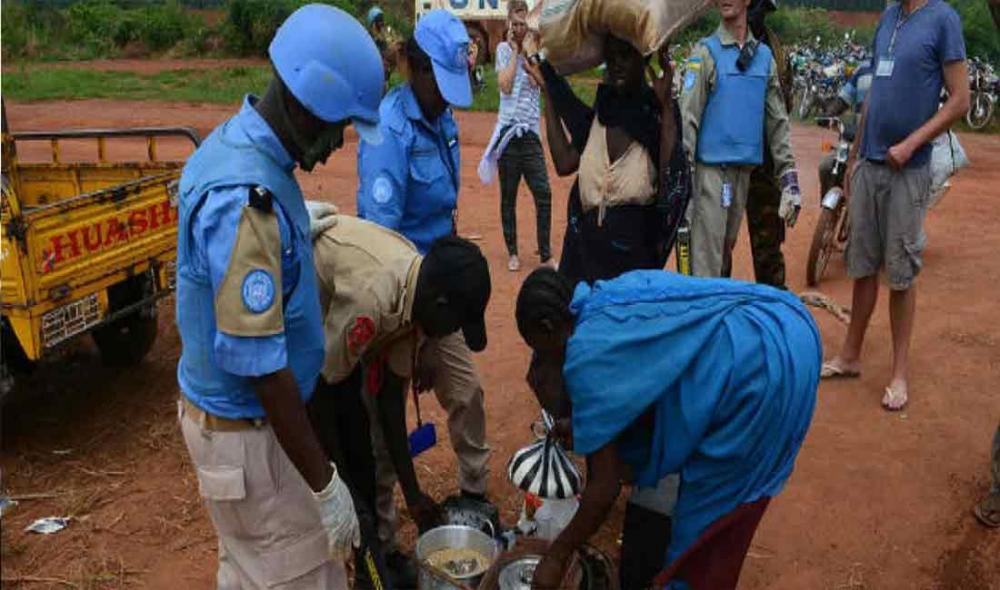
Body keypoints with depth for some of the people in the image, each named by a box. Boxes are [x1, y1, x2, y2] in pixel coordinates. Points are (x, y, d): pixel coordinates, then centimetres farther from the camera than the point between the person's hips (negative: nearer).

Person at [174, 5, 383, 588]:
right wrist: (324, 483, -22)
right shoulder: (246, 199, -31)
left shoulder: (236, 141, 0)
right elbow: (260, 364, -29)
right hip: (245, 429, -9)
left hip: (231, 410, 9)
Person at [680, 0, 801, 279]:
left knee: (727, 247, 14)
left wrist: (789, 178, 5)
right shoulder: (706, 52, -2)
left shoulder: (764, 55, 12)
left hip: (746, 167, 5)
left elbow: (778, 121, 11)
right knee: (706, 257, -7)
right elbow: (688, 116, -8)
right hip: (711, 168, -5)